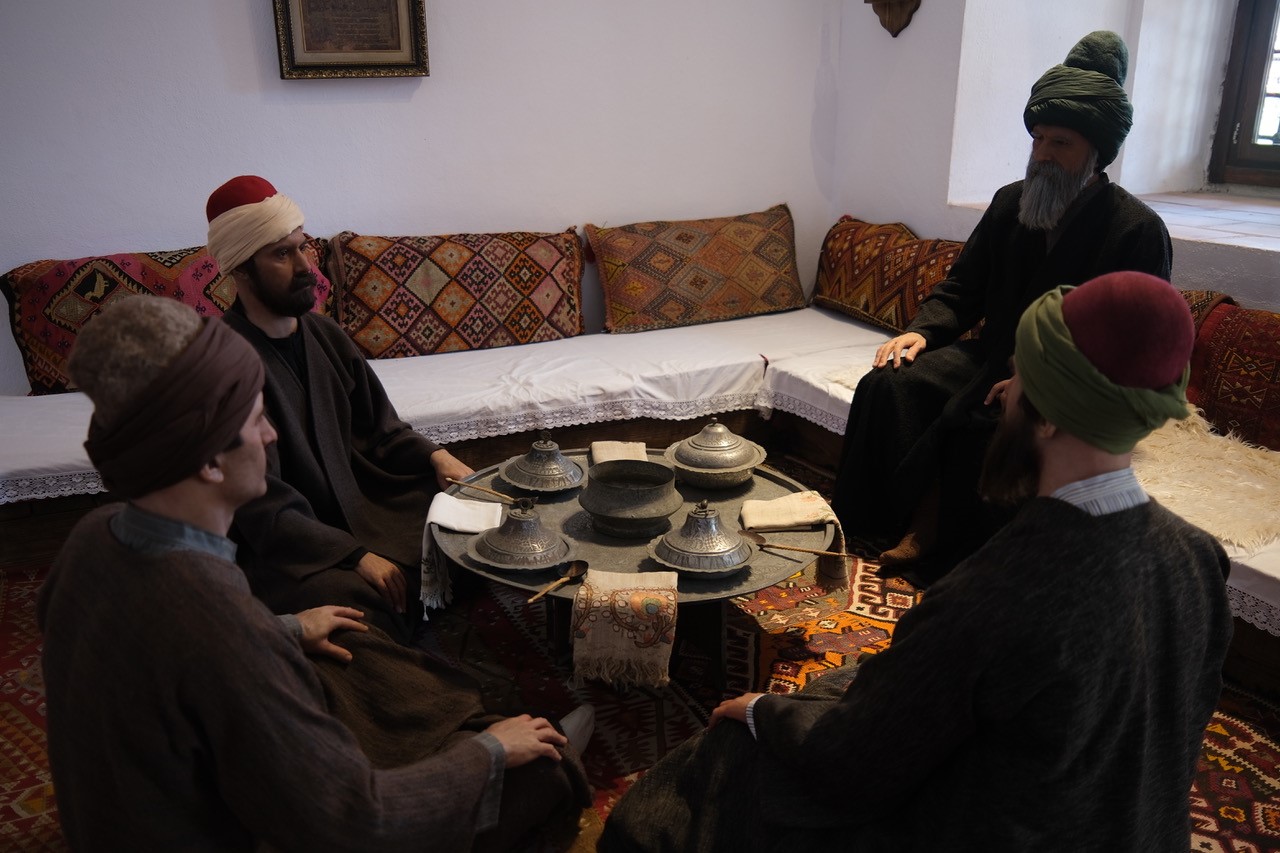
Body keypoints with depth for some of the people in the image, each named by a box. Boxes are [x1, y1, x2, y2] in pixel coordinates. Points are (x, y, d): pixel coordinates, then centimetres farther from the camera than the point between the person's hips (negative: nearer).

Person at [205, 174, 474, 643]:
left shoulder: (324, 334, 6)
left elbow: (380, 428, 15)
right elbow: (263, 510, -19)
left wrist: (434, 455, -4)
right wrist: (355, 556, -26)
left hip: (356, 508, 8)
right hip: (281, 548, -7)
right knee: (357, 600, -34)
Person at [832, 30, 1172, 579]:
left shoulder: (1138, 230, -9)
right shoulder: (1010, 203, 7)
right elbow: (962, 290, 13)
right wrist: (923, 331, -9)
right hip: (994, 355, 5)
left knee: (979, 424, -34)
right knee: (889, 382, -20)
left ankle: (948, 567, -14)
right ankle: (918, 524, -12)